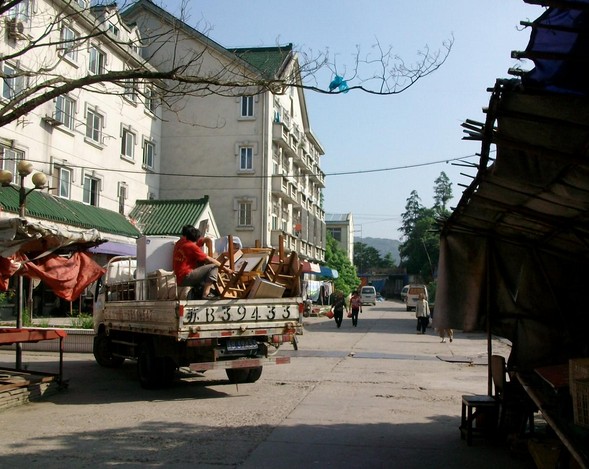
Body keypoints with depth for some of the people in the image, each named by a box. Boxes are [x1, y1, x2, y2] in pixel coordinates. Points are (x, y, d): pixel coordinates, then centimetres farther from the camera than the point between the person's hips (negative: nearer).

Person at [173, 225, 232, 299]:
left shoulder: (180, 242, 13)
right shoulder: (191, 246, -12)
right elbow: (209, 260, -10)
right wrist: (224, 268, -4)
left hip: (179, 279, 9)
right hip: (186, 277, -9)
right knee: (213, 267, -9)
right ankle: (206, 294, -14)